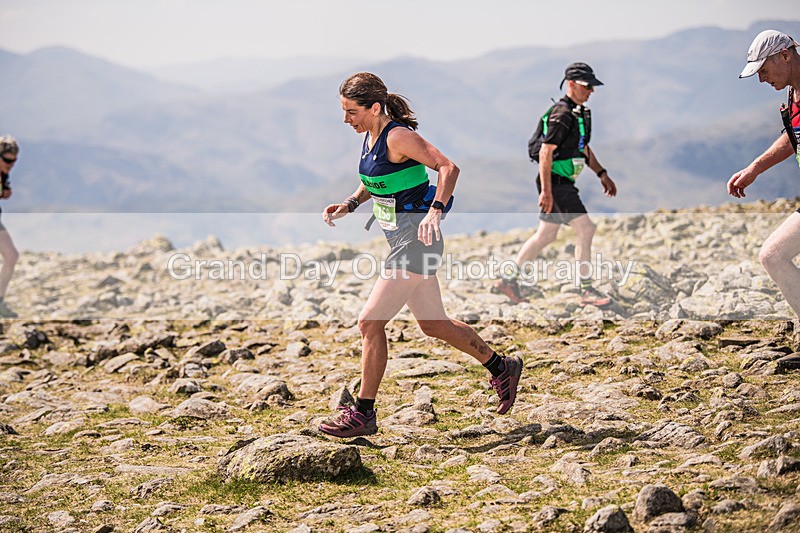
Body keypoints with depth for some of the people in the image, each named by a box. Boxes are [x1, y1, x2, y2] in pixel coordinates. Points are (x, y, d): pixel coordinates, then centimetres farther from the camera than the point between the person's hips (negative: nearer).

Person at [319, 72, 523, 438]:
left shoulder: (398, 137, -17)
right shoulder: (369, 136, 9)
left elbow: (448, 167, -24)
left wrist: (435, 211, -37)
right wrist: (348, 205, 8)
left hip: (416, 240, -10)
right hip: (400, 240, 10)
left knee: (370, 322, -9)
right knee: (434, 325, 18)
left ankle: (363, 414, 0)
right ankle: (501, 369, 34)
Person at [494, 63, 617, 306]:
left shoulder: (579, 112, 15)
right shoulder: (562, 113, -17)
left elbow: (583, 149, 26)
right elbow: (545, 152, -21)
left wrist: (602, 174, 19)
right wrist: (546, 191, -24)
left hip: (564, 183, 10)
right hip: (555, 182, -10)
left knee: (546, 235, 14)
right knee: (585, 229, -11)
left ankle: (507, 279, 21)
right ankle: (587, 291, -7)